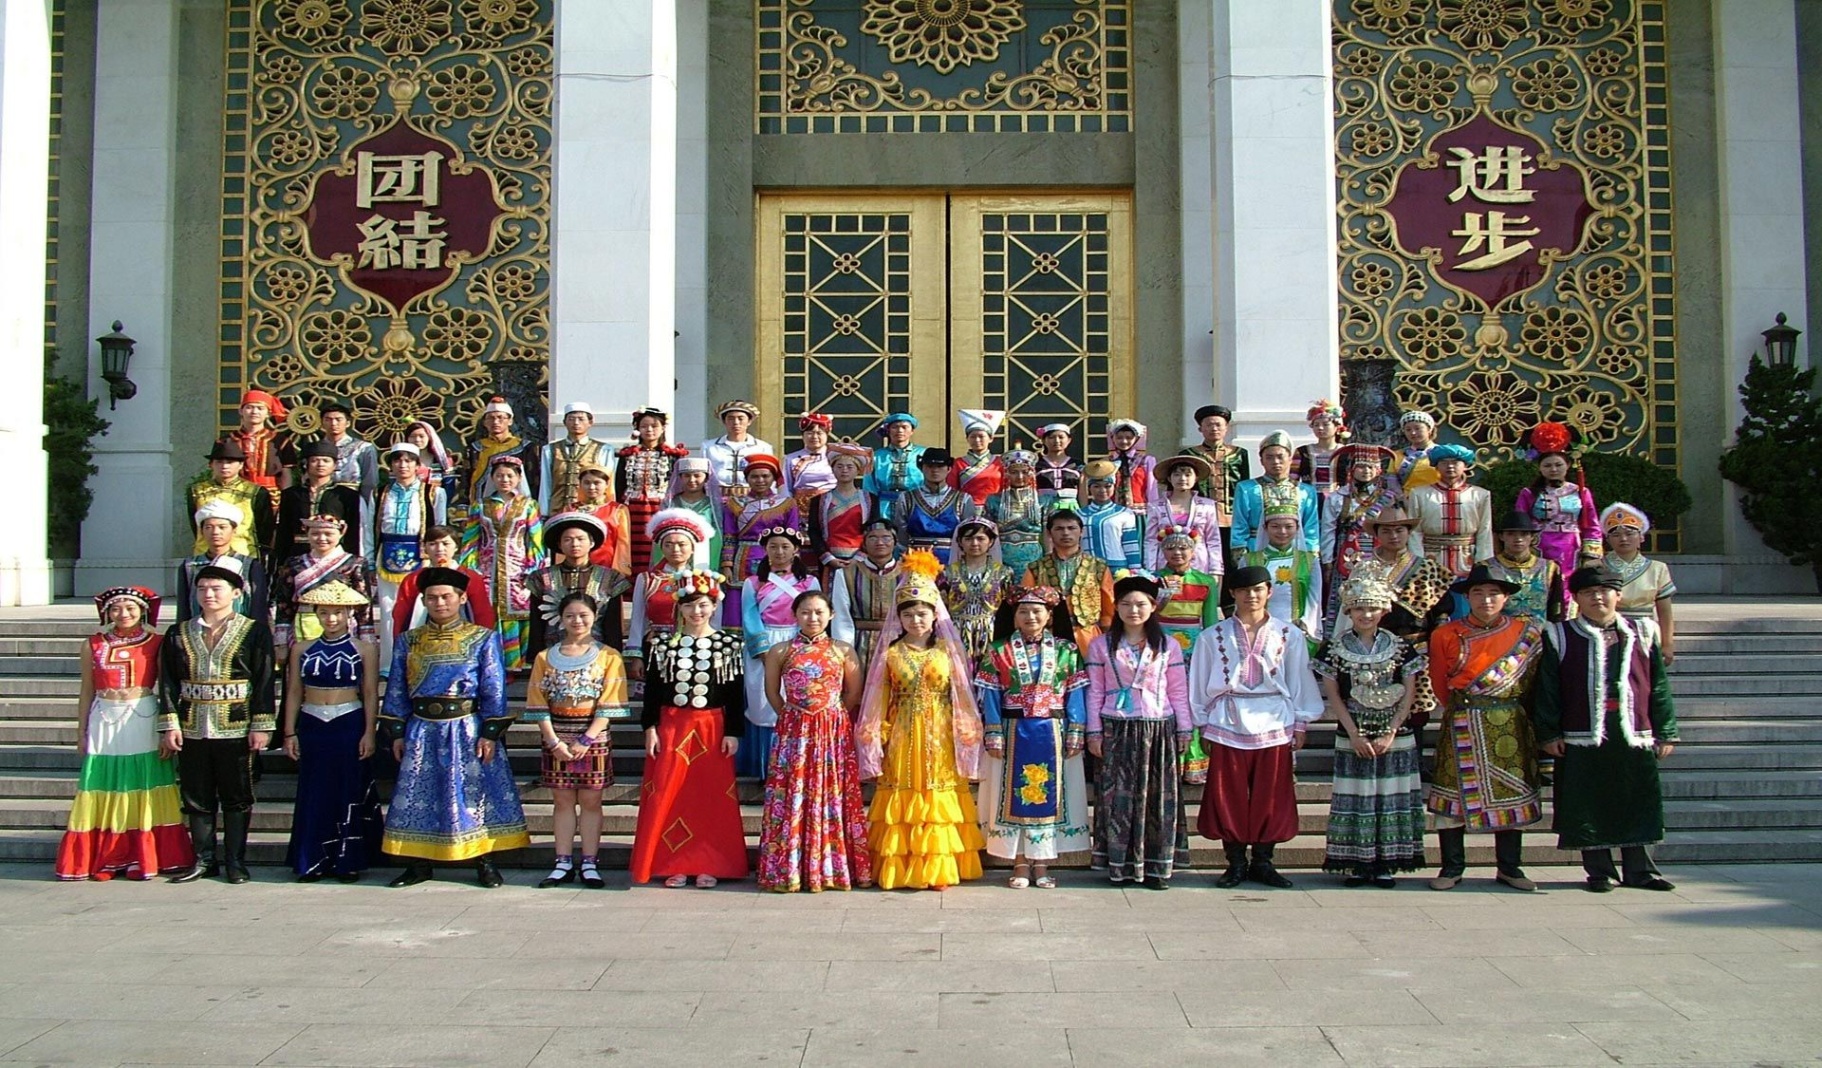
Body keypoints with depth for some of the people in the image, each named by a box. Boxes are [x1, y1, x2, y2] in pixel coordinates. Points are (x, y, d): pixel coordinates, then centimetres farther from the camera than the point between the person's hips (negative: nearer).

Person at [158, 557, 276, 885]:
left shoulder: (254, 631, 0)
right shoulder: (178, 634, 9)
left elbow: (264, 681, -3)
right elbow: (168, 683, 6)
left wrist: (261, 726, -9)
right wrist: (169, 725, -4)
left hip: (236, 731, -3)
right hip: (192, 731, 3)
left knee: (237, 799, 4)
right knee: (197, 799, 8)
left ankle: (235, 862, 12)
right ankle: (203, 860, 18)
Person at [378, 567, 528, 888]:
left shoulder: (483, 639, 1)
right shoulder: (408, 641, 9)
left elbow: (494, 690, -3)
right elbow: (397, 690, 9)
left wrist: (490, 733, -9)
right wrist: (397, 732, 3)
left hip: (467, 731, -3)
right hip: (421, 731, 3)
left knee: (476, 794, -1)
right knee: (417, 797, 5)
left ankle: (485, 863, 8)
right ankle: (418, 863, 16)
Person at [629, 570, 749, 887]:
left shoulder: (729, 644, 0)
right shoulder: (662, 645, 4)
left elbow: (736, 693, 1)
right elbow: (651, 691, 5)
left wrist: (733, 732, -4)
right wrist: (650, 728, -2)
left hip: (713, 729, -1)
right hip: (671, 728, 1)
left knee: (712, 798, 2)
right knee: (668, 797, 1)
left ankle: (708, 865, 11)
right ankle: (675, 865, 11)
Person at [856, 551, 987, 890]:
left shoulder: (948, 652, 3)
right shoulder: (891, 654, 3)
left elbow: (961, 698, 4)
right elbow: (880, 702, 4)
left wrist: (964, 736, -1)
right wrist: (880, 738, -2)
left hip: (940, 738, 0)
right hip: (903, 738, 0)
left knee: (938, 800, 1)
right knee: (904, 804, 2)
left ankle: (938, 869, 7)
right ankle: (901, 869, 8)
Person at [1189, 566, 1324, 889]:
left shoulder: (1289, 636, 5)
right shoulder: (1213, 637, 3)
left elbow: (1300, 682, 9)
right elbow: (1199, 685, 6)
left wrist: (1300, 724, 6)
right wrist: (1203, 725, 4)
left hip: (1274, 725, 1)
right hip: (1228, 726, -1)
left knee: (1270, 798, 5)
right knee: (1229, 798, 2)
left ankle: (1263, 863, 17)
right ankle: (1236, 864, 12)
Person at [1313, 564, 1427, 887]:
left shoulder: (1400, 648, 4)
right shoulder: (1334, 649, 0)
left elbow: (1409, 695, 1)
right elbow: (1333, 696, -2)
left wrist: (1390, 734, -8)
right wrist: (1355, 736, -10)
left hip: (1394, 738, 1)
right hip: (1351, 738, -1)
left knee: (1391, 798, 2)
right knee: (1355, 798, 0)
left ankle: (1386, 863, 10)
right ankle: (1357, 864, 8)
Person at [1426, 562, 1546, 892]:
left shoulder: (1526, 634, 3)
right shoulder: (1446, 635, 1)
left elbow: (1531, 678, 9)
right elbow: (1439, 682, 9)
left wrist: (1510, 708, 8)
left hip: (1509, 725, 1)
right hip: (1461, 726, -1)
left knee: (1510, 793, 6)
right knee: (1454, 793, 0)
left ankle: (1509, 867, 17)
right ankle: (1452, 867, 10)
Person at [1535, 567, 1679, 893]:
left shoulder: (1642, 634, 10)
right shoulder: (1560, 637, 4)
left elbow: (1658, 686, 10)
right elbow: (1548, 689, 1)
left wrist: (1666, 732, 6)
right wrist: (1548, 733, -5)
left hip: (1634, 736, 2)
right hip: (1583, 738, -2)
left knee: (1638, 806, 7)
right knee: (1589, 808, 2)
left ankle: (1640, 869, 19)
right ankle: (1600, 871, 14)